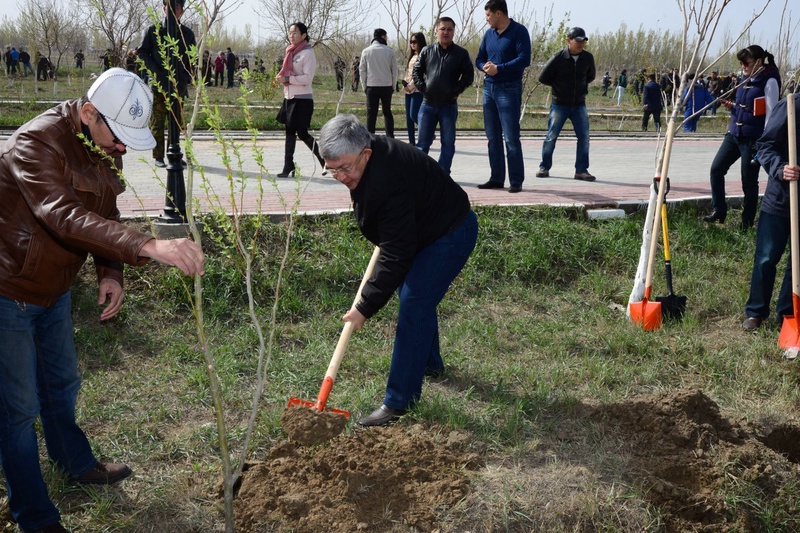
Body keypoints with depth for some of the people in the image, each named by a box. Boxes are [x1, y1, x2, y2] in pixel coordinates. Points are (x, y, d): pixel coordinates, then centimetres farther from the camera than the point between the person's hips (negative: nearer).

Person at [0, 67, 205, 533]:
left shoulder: (106, 148, -2)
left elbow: (103, 215, 8)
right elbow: (67, 218, -45)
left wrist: (111, 273, -10)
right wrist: (149, 247, -57)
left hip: (54, 288, 8)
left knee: (62, 384, 25)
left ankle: (76, 463, 49)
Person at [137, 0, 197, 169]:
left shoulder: (187, 33, 10)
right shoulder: (154, 30, 3)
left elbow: (193, 59, 16)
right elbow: (142, 52, 4)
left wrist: (187, 78, 2)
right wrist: (156, 71, -9)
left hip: (179, 85, 3)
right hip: (159, 84, -3)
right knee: (158, 122, 0)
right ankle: (158, 156, 5)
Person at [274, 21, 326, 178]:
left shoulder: (307, 53, -11)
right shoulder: (291, 52, 13)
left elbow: (307, 78, -18)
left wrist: (287, 79, -21)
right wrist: (282, 78, 1)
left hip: (302, 100, -8)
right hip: (289, 98, 8)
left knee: (302, 133, -5)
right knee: (290, 132, 8)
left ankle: (324, 161, 10)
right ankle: (288, 167, 11)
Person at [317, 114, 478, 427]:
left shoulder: (390, 182, -38)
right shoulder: (373, 158, -8)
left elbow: (395, 254, -36)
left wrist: (365, 307, -32)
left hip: (451, 235, -11)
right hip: (424, 230, 11)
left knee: (413, 307, -17)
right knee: (415, 297, 23)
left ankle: (399, 402, -13)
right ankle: (430, 364, 46)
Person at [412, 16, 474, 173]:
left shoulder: (461, 53, 1)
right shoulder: (427, 51, 5)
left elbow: (469, 75, 1)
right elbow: (416, 71, 9)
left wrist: (456, 91, -9)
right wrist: (422, 88, -3)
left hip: (449, 105, -1)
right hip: (427, 104, 1)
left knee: (448, 143, 3)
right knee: (423, 142, 4)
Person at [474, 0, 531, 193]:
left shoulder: (518, 31, -7)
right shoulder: (489, 34, 14)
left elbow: (524, 59, -16)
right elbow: (479, 59, 19)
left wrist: (499, 68, -17)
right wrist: (485, 66, -4)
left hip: (509, 89, -7)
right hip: (489, 88, 7)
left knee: (511, 138, -9)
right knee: (493, 137, 9)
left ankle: (516, 181, -5)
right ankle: (496, 178, 16)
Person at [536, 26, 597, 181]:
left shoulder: (588, 58, -2)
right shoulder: (558, 58, -13)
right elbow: (543, 78, -5)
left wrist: (582, 86, 6)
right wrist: (558, 86, 1)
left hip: (579, 105, 3)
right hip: (559, 105, -3)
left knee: (584, 137, -3)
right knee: (551, 136, 0)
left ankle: (581, 170, 4)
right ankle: (544, 167, 14)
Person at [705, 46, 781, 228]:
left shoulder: (769, 81, -11)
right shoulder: (746, 78, 12)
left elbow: (771, 114, -13)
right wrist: (732, 106, 4)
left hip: (753, 138, -8)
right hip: (734, 134, 8)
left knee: (749, 181, 0)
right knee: (716, 169, 1)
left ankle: (747, 223, 12)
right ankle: (719, 212, 13)